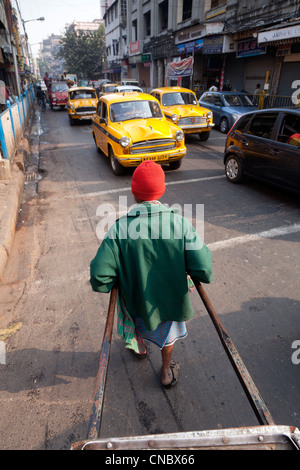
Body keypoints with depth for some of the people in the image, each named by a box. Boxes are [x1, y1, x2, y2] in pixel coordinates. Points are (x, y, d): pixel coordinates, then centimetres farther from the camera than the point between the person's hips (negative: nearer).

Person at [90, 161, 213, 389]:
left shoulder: (120, 228, -26)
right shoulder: (180, 223, -24)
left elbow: (99, 279, -27)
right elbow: (204, 273, -24)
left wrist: (117, 283, -5)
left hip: (137, 300, 1)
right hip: (171, 299, 0)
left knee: (138, 322, 37)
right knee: (168, 333, 33)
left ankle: (140, 347, 67)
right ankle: (167, 372, 56)